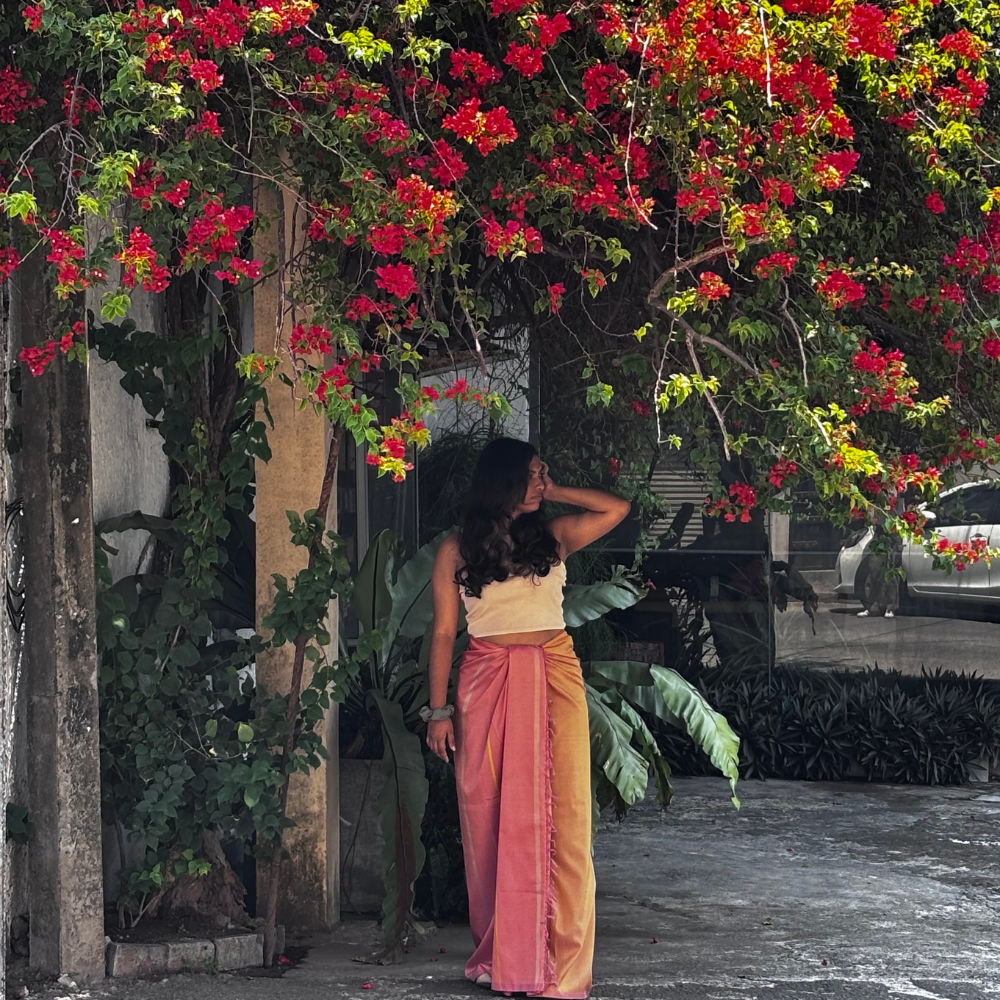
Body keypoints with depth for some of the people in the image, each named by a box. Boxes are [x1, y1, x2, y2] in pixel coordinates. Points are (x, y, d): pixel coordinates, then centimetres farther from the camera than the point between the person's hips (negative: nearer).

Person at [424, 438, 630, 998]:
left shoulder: (554, 536, 11)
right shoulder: (458, 550, 5)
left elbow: (618, 509, 10)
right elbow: (444, 632, 5)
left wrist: (555, 494, 9)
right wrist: (439, 710, 0)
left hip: (555, 676, 1)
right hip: (488, 683, -1)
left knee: (562, 816, -5)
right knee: (493, 819, 1)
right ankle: (499, 953, 11)